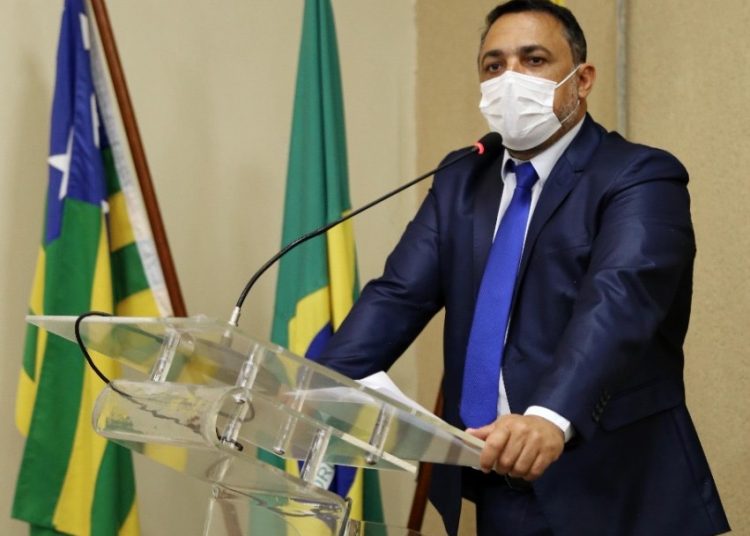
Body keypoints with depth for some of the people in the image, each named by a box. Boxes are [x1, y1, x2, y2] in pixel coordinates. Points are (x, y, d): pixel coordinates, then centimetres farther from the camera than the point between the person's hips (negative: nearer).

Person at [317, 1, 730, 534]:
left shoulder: (640, 178, -9)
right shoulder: (461, 183, 11)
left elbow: (618, 303, -26)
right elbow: (398, 296, 0)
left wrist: (551, 418, -43)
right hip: (495, 487, 5)